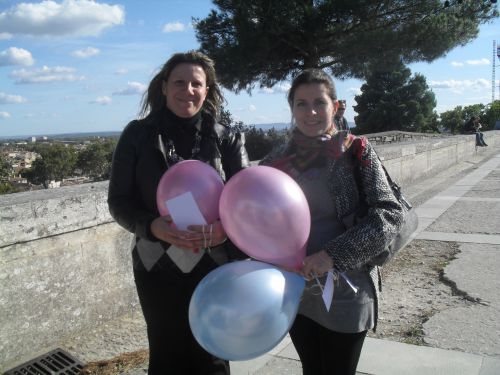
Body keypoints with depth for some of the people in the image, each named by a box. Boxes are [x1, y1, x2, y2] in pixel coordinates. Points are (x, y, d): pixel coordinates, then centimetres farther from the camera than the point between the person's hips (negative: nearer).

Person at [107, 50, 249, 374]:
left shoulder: (227, 139, 0)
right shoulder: (138, 135, -1)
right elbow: (119, 201, -1)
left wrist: (225, 227, -26)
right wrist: (152, 226, -20)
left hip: (214, 267, 1)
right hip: (158, 267, 0)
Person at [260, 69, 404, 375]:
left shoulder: (356, 152, -8)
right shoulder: (277, 160, 1)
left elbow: (390, 214, -15)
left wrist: (334, 254, -23)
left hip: (345, 293, -3)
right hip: (294, 291, 3)